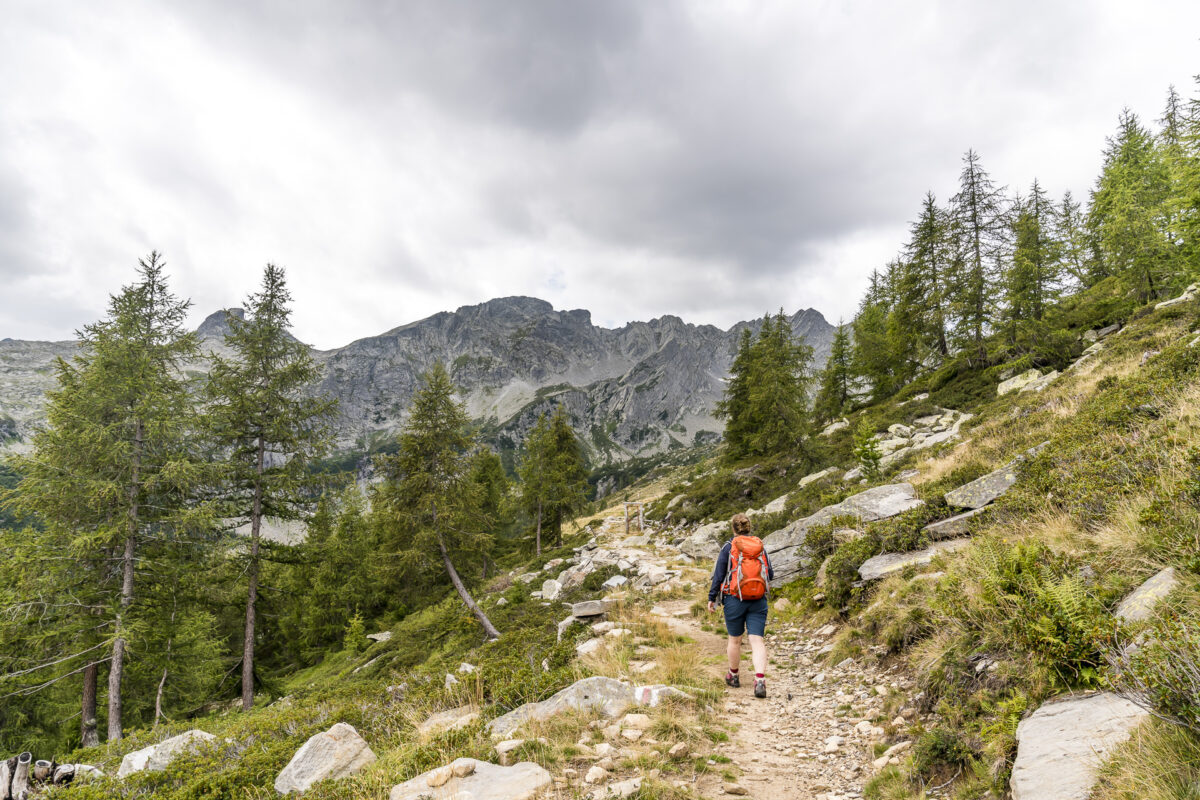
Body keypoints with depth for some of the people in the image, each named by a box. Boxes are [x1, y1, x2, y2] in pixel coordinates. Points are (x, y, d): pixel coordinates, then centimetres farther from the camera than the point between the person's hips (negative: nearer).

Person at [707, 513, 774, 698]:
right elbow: (770, 575, 9)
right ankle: (760, 680, -16)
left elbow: (718, 575, -4)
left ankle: (733, 676, 32)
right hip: (759, 601, 2)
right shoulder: (760, 547, 4)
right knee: (757, 641, 0)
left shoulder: (729, 547, -4)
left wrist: (712, 598, 4)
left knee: (734, 640, 15)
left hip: (735, 599, -1)